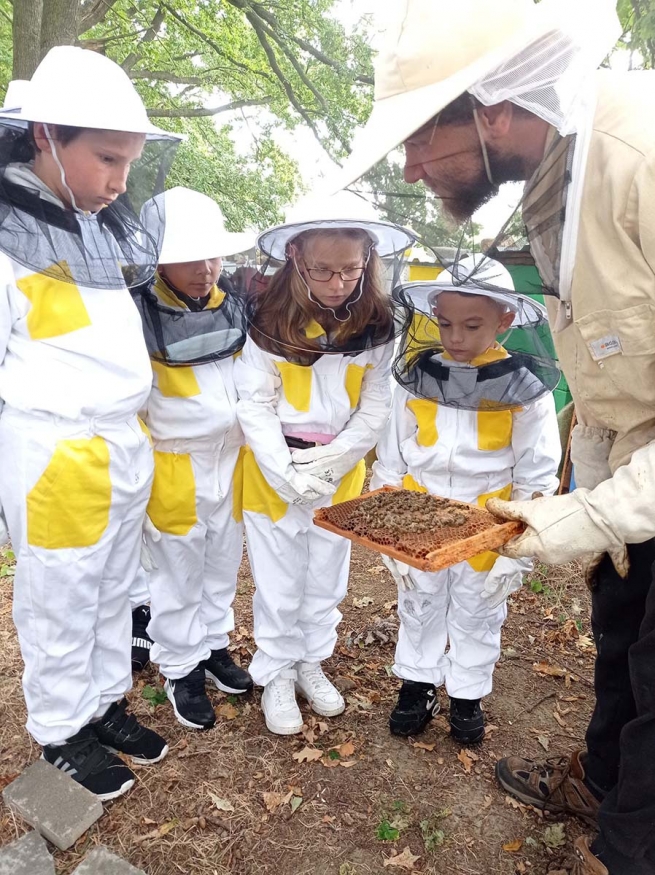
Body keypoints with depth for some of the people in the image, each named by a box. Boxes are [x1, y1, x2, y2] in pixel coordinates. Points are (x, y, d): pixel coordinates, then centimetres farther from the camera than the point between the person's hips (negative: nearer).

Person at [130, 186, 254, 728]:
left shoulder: (235, 305, 0)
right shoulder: (138, 313, -16)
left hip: (233, 457, 5)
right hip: (173, 466, -5)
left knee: (223, 563, 18)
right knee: (178, 572, 10)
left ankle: (214, 644, 38)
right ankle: (182, 668, 29)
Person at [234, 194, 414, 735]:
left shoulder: (377, 327, -7)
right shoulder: (271, 320, -13)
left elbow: (376, 410, -6)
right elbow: (255, 405, -12)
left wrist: (325, 465, -15)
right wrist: (288, 475, -18)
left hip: (342, 474, 2)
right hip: (273, 473, -2)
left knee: (326, 580, 18)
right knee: (279, 584, 10)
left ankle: (311, 661, 39)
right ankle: (277, 674, 31)